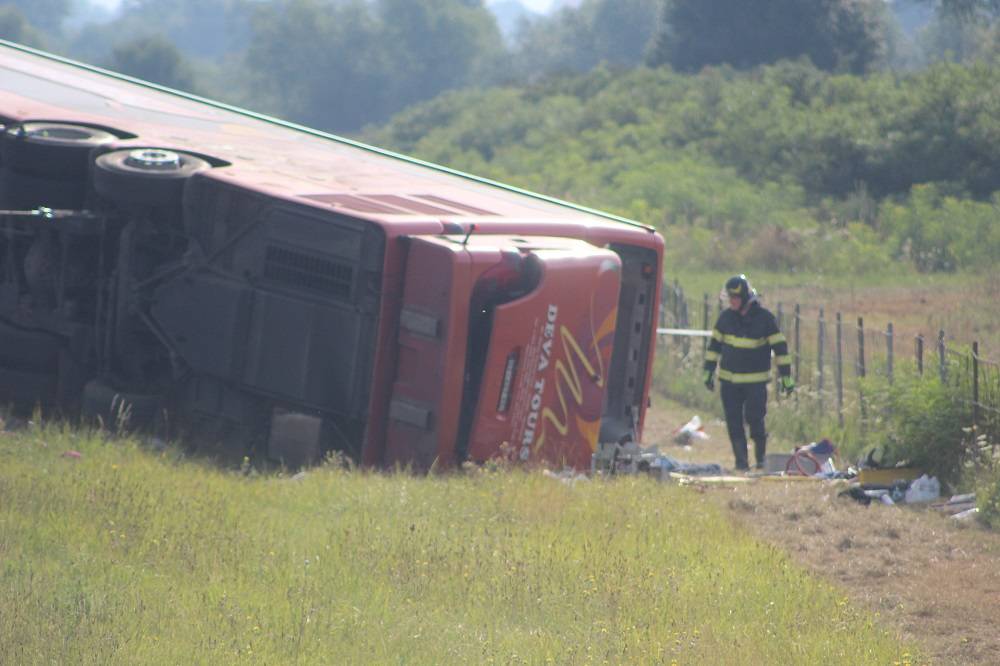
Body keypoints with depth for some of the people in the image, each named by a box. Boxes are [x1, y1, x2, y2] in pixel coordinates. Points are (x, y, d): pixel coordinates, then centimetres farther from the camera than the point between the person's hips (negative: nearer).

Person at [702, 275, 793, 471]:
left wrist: (786, 376, -8)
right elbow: (714, 344, 12)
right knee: (734, 423, -2)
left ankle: (761, 457, 13)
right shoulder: (726, 317, 3)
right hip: (729, 379, 3)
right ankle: (741, 460, 5)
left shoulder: (764, 318, -8)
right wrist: (708, 372, 11)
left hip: (756, 381, -3)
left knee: (755, 420, -7)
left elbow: (780, 346, -5)